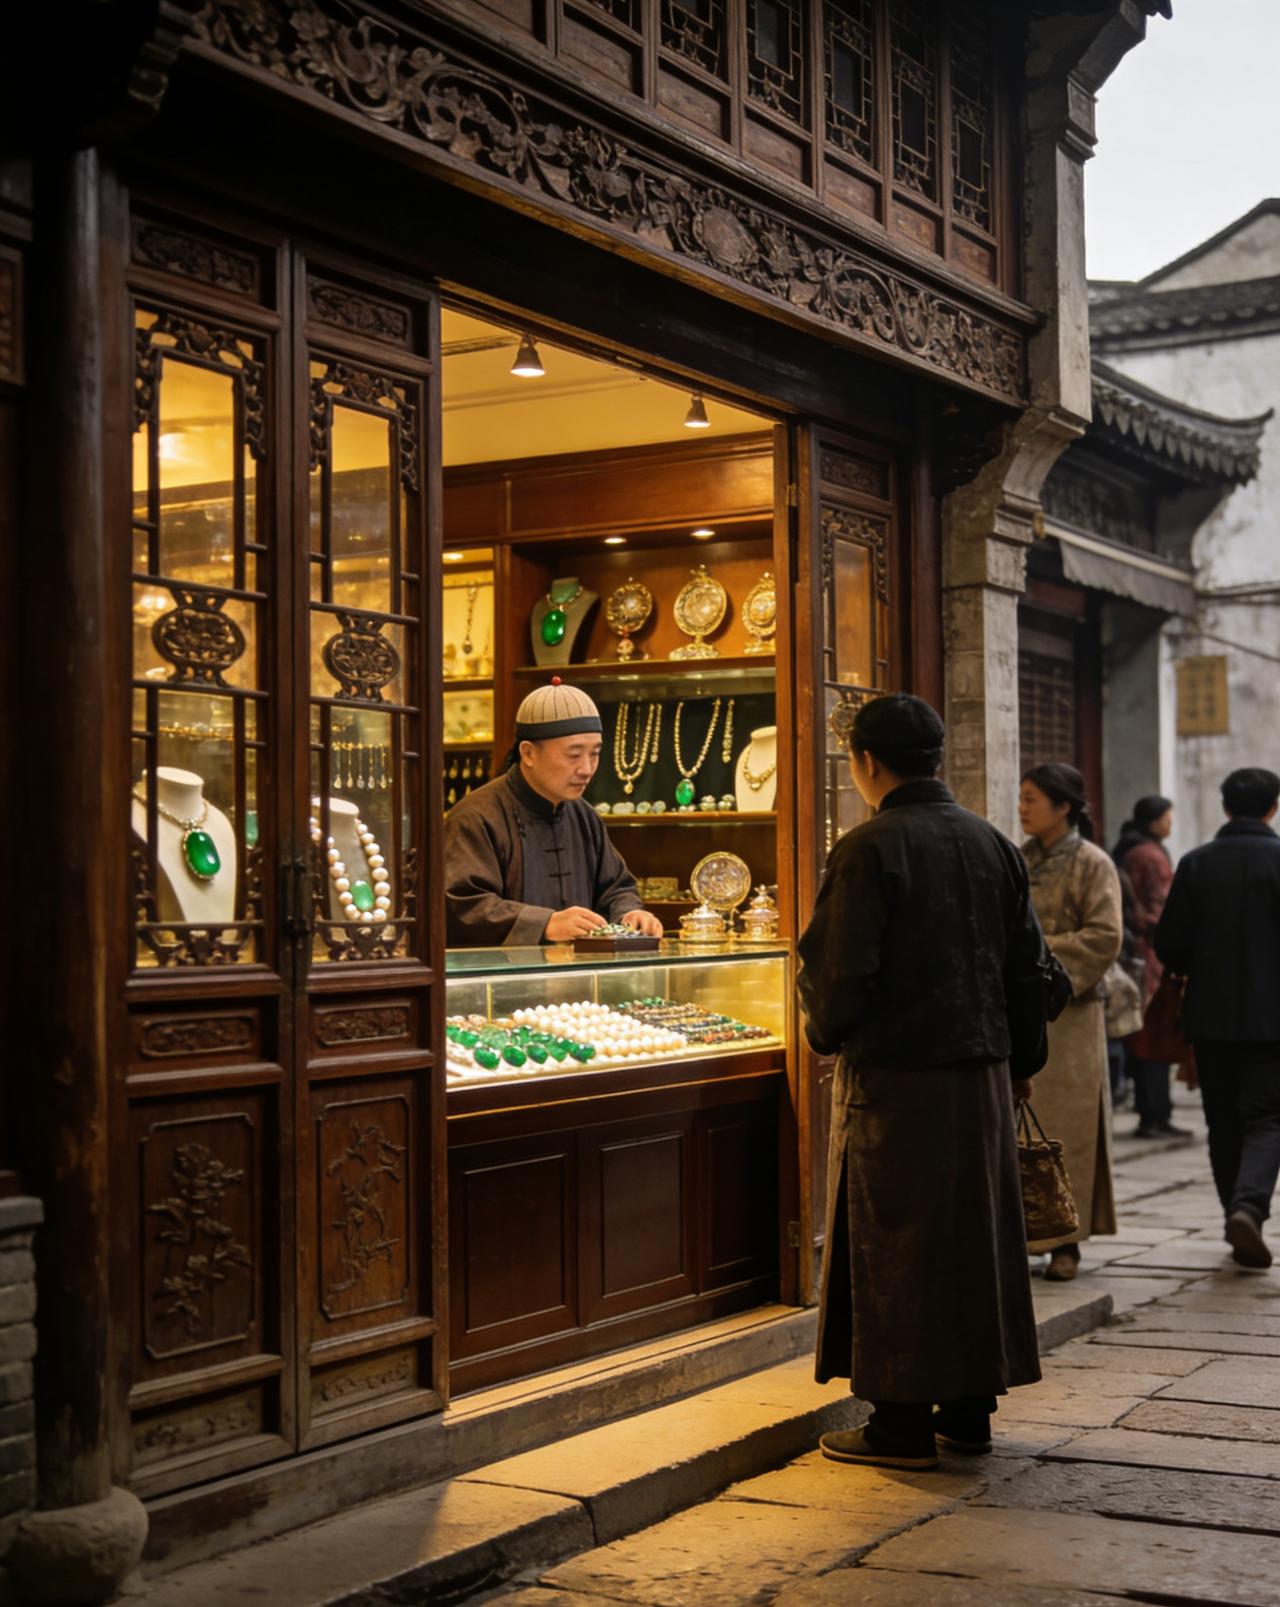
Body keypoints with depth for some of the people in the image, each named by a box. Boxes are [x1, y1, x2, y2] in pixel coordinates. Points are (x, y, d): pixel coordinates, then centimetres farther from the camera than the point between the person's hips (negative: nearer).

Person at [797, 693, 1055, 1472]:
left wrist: (828, 1030, 5)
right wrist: (1016, 1060, 21)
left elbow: (840, 972, -15)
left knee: (895, 1244, 1)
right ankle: (971, 1407, 21)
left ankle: (903, 1422, 6)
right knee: (975, 1233, 13)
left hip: (894, 1077, -6)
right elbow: (1030, 965, 11)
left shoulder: (869, 849, -13)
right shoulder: (993, 844, 7)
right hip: (981, 1072, 6)